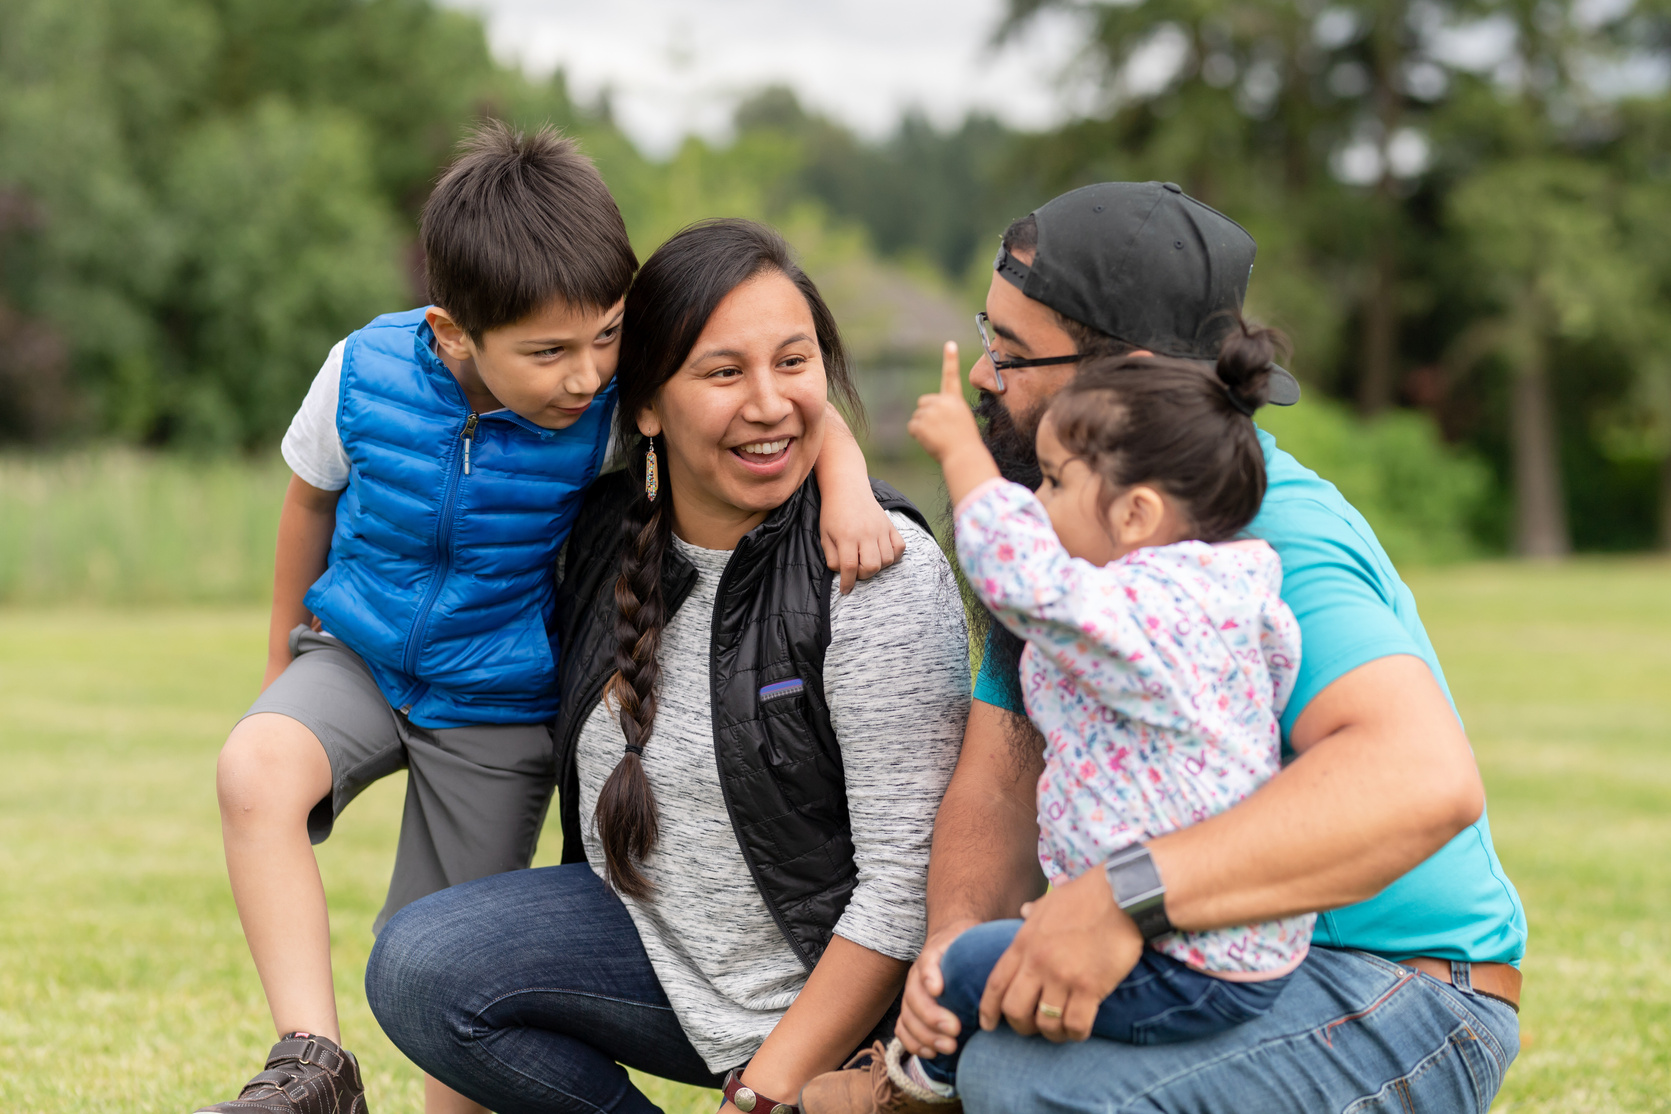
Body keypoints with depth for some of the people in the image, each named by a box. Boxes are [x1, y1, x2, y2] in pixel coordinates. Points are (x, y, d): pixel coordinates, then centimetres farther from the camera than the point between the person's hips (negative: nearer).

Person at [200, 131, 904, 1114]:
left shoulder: (623, 399, -23)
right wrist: (285, 657, 15)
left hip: (500, 706, -1)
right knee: (254, 770, -30)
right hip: (358, 655, 1)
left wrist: (847, 489, -44)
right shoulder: (366, 372, -17)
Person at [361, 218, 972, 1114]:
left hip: (840, 1000, -5)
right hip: (659, 939, 6)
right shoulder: (605, 535, -2)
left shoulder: (884, 573, -19)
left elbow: (906, 878, -20)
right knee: (418, 969, -16)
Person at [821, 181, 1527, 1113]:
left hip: (1400, 1005, -8)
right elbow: (998, 784, 2)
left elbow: (1428, 779, -38)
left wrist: (1126, 897, -45)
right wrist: (956, 933, -20)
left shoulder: (1274, 539, -22)